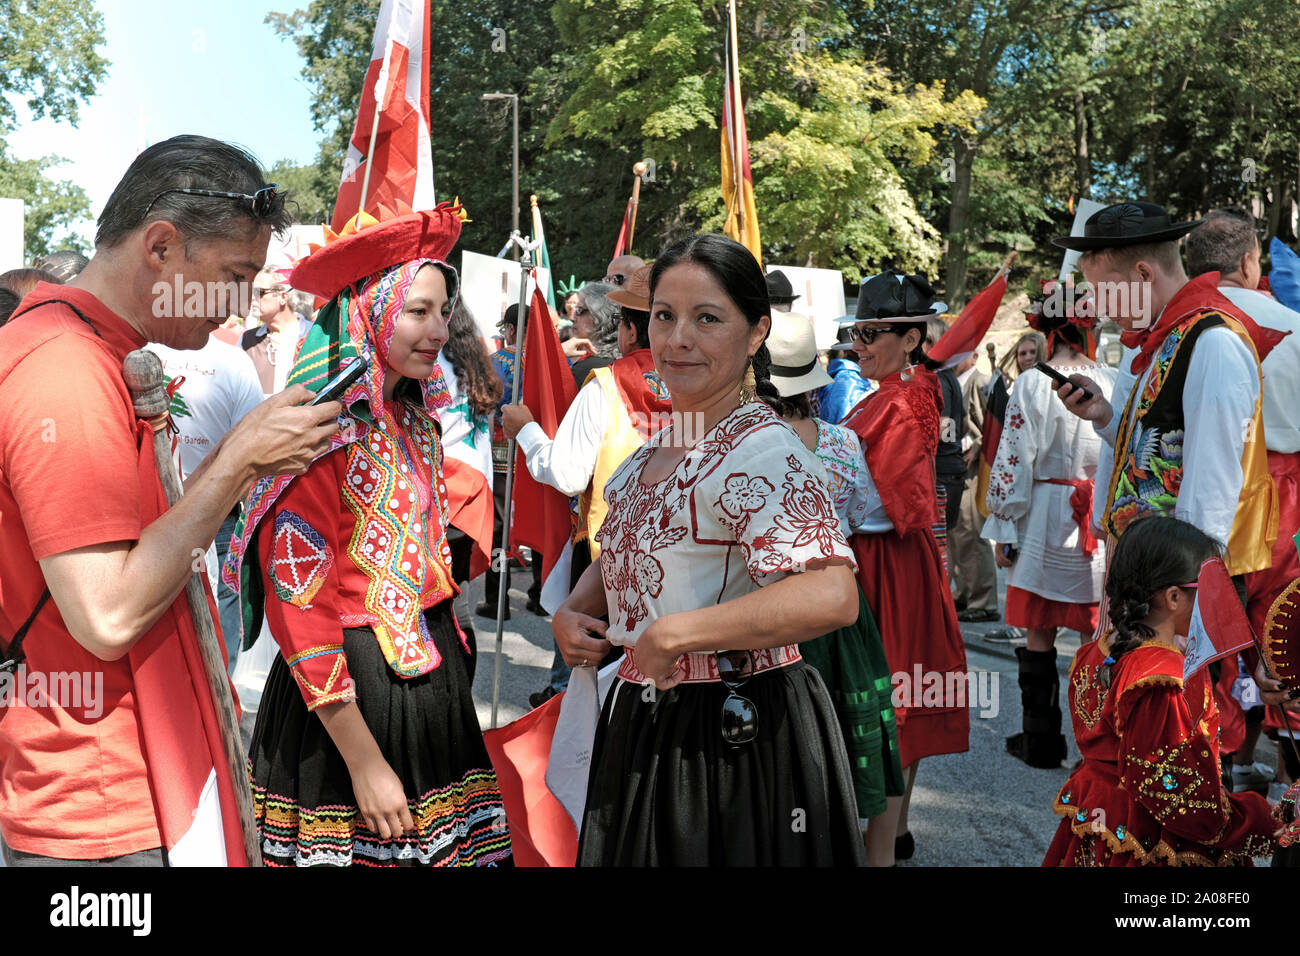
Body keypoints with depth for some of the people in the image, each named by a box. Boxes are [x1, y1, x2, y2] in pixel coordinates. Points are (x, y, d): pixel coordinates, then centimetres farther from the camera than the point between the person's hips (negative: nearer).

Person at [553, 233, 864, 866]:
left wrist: (672, 634, -27)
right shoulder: (656, 447, 7)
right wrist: (571, 612, 0)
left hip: (735, 741, -8)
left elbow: (830, 597, -33)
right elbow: (619, 560, 21)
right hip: (647, 732, 8)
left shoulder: (760, 449, -20)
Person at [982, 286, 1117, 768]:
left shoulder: (1033, 384, -9)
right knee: (1098, 634, 11)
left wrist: (1003, 529, 0)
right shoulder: (1111, 382, 0)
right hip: (1105, 523, 3)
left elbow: (1014, 462, -9)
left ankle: (1041, 740, 15)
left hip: (1047, 517, -3)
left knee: (1039, 635, 7)